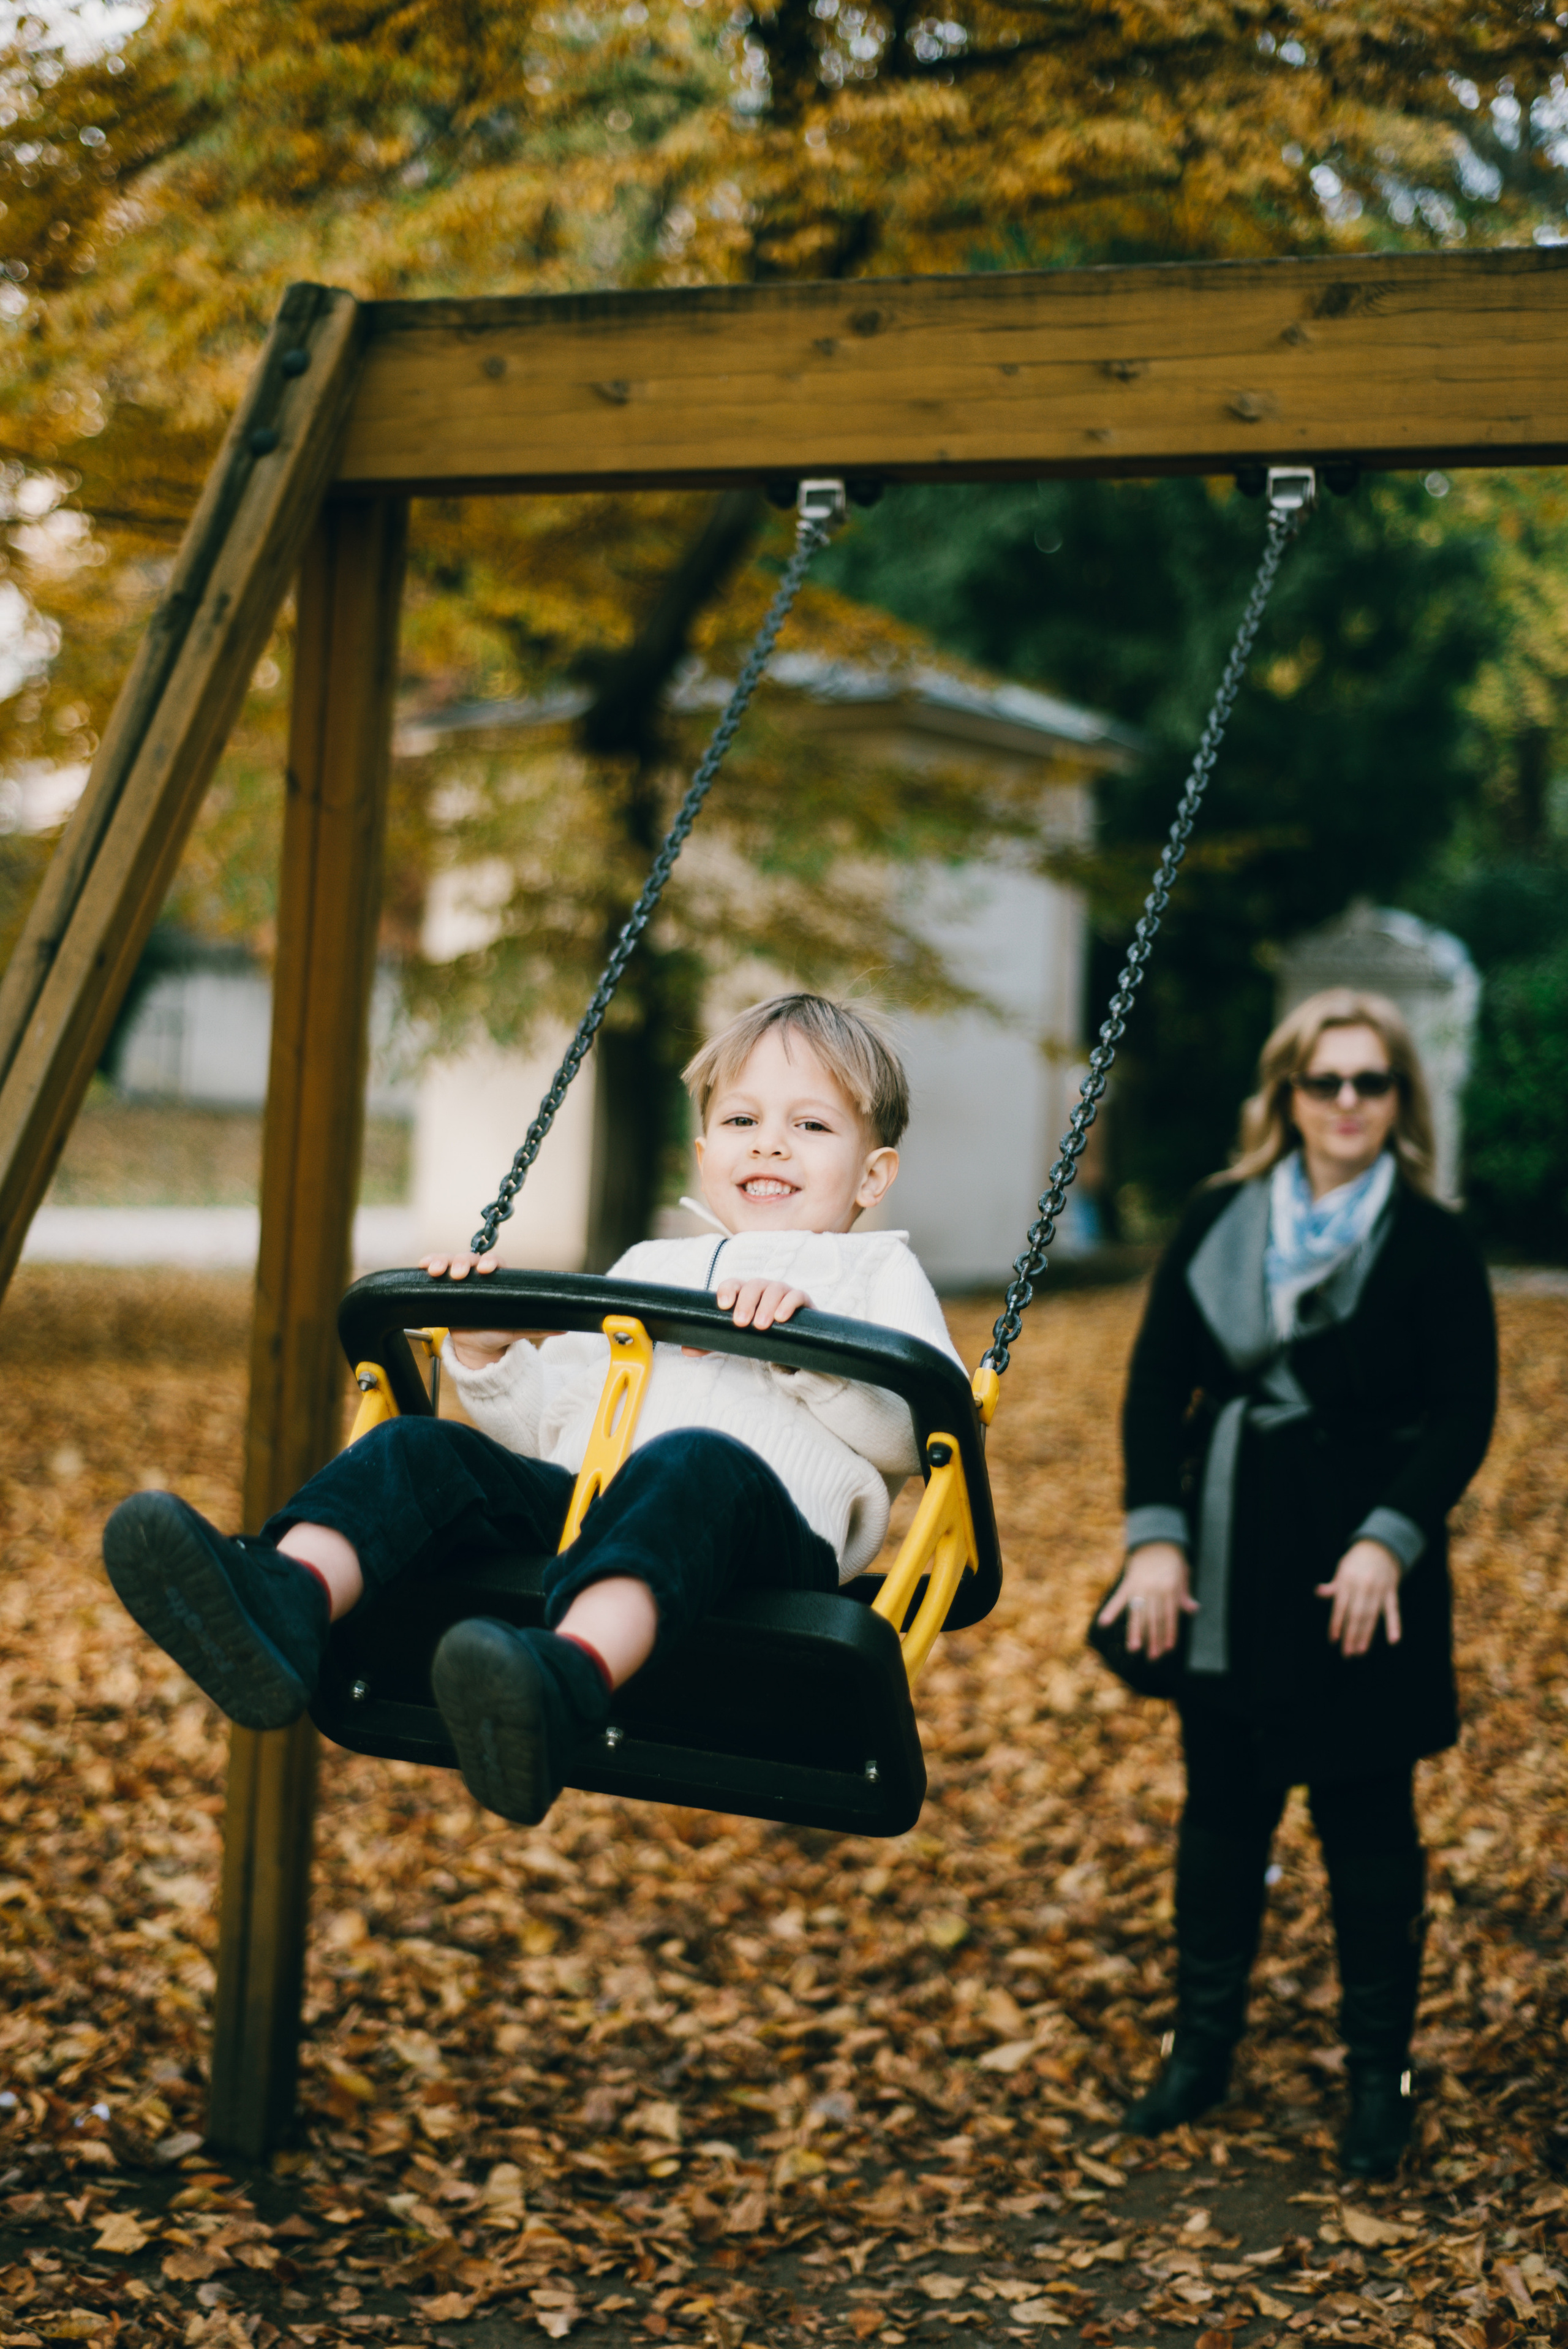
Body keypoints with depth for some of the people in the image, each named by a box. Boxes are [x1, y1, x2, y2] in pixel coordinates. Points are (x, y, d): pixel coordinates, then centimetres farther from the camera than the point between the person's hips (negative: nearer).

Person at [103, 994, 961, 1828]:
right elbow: (548, 1427, 29)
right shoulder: (644, 1270, 35)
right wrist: (488, 1356, 10)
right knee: (419, 1450, -17)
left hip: (764, 1532, -5)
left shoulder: (876, 1275, 23)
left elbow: (923, 1434, 4)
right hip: (575, 1508, 5)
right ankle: (285, 1603, -46)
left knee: (695, 1464, -38)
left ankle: (569, 1682, -65)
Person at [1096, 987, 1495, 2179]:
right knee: (1222, 1810, 14)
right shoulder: (1218, 1221, 4)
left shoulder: (1433, 1244, -5)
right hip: (1228, 1569, 3)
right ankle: (1203, 2046, 28)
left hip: (1358, 1570, -3)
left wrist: (1389, 1541, -20)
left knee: (1366, 1823, 6)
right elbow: (1158, 1384, 3)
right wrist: (1155, 1534, -7)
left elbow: (1464, 1416, -8)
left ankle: (1380, 2077, 19)